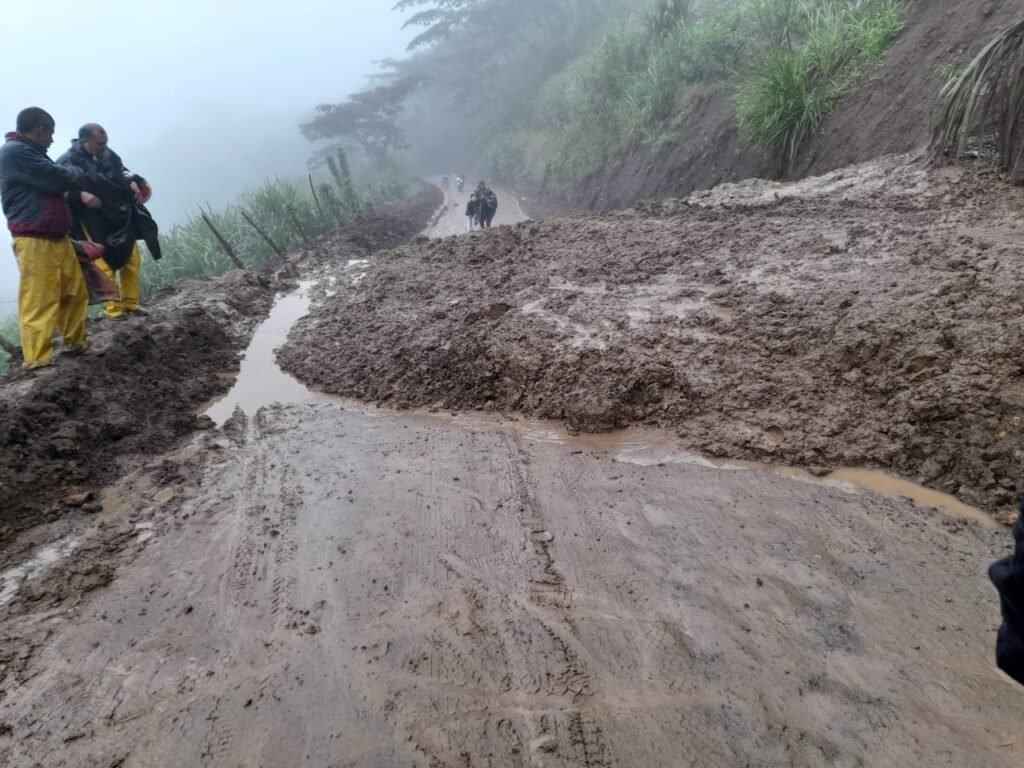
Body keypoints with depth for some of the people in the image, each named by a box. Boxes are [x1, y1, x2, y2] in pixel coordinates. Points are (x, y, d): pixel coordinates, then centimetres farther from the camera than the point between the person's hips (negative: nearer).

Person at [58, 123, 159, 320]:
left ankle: (130, 302, 21)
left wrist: (132, 182, 4)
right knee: (105, 265, -5)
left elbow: (122, 170, 22)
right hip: (95, 223, -6)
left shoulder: (108, 154, 3)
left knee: (132, 261, 10)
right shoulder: (69, 161, -12)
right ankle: (112, 307, 5)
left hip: (121, 217, 6)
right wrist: (80, 195, -30)